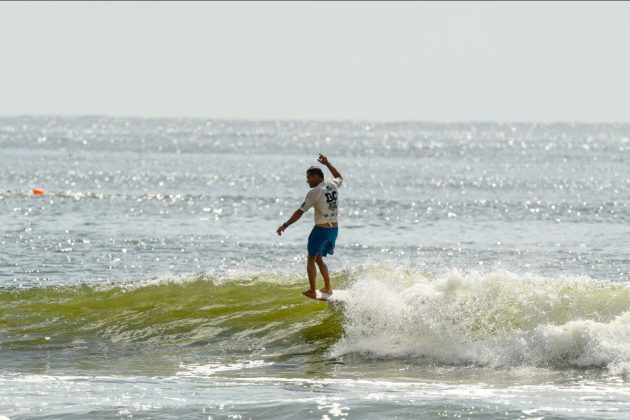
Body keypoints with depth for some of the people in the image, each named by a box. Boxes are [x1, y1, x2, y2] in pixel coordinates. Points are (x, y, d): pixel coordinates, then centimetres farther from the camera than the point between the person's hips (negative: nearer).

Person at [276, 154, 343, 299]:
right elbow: (340, 178, 31)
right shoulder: (333, 185, 4)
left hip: (321, 229, -7)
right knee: (319, 258, 21)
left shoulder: (314, 192, -15)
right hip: (334, 229, 7)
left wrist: (285, 225, -9)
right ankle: (328, 287, 19)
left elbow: (300, 212, -14)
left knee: (311, 259, 5)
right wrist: (327, 164, 35)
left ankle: (312, 291, 1)